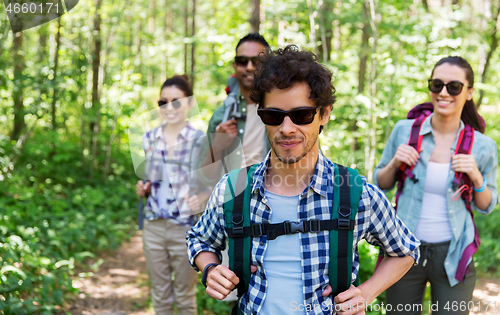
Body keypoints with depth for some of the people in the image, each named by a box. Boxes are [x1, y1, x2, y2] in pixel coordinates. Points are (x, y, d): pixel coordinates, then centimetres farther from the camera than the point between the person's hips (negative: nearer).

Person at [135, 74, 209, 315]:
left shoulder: (200, 141, -8)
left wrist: (201, 198, -24)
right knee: (160, 296, 15)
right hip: (154, 225, 4)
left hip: (186, 228, -4)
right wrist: (143, 189, -3)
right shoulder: (149, 139, 5)